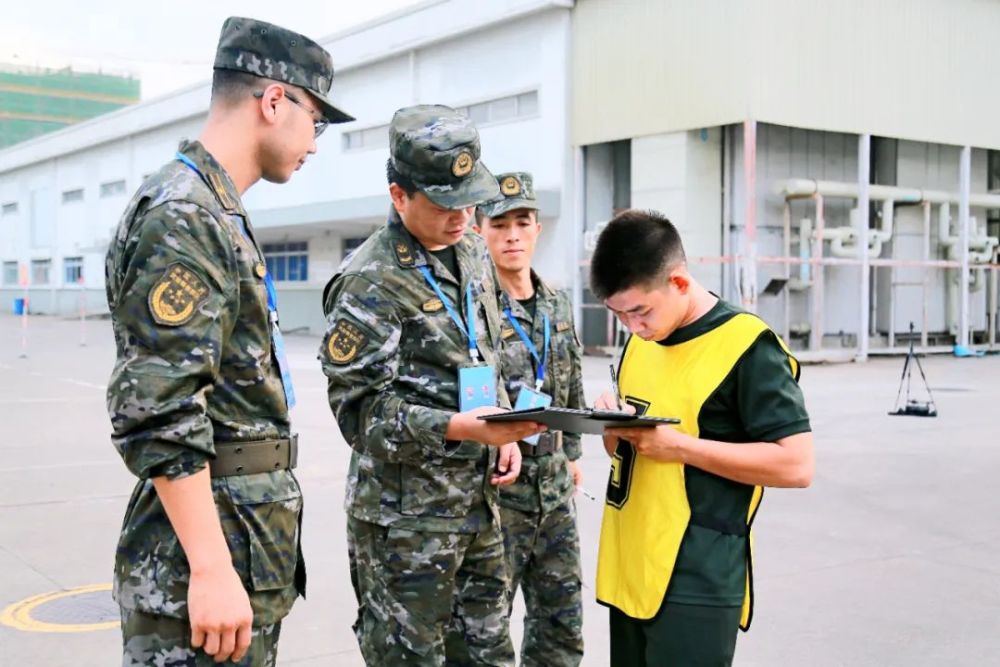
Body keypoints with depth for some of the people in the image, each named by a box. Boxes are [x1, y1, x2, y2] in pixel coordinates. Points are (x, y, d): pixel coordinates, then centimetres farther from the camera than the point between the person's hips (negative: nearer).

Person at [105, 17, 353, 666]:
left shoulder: (219, 214, 16)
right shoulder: (179, 216, -16)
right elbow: (156, 415, -24)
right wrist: (212, 569, -24)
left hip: (249, 545, 10)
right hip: (206, 551, -10)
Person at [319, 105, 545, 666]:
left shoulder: (473, 253, 10)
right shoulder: (372, 281, -16)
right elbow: (360, 407, -18)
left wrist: (508, 434, 8)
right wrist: (460, 427, -29)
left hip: (480, 499, 8)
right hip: (406, 512, -7)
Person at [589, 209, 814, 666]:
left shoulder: (746, 346, -13)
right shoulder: (642, 341, 11)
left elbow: (796, 465, -17)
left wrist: (679, 446, -20)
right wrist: (613, 425, -4)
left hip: (696, 581, -7)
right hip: (629, 570, 8)